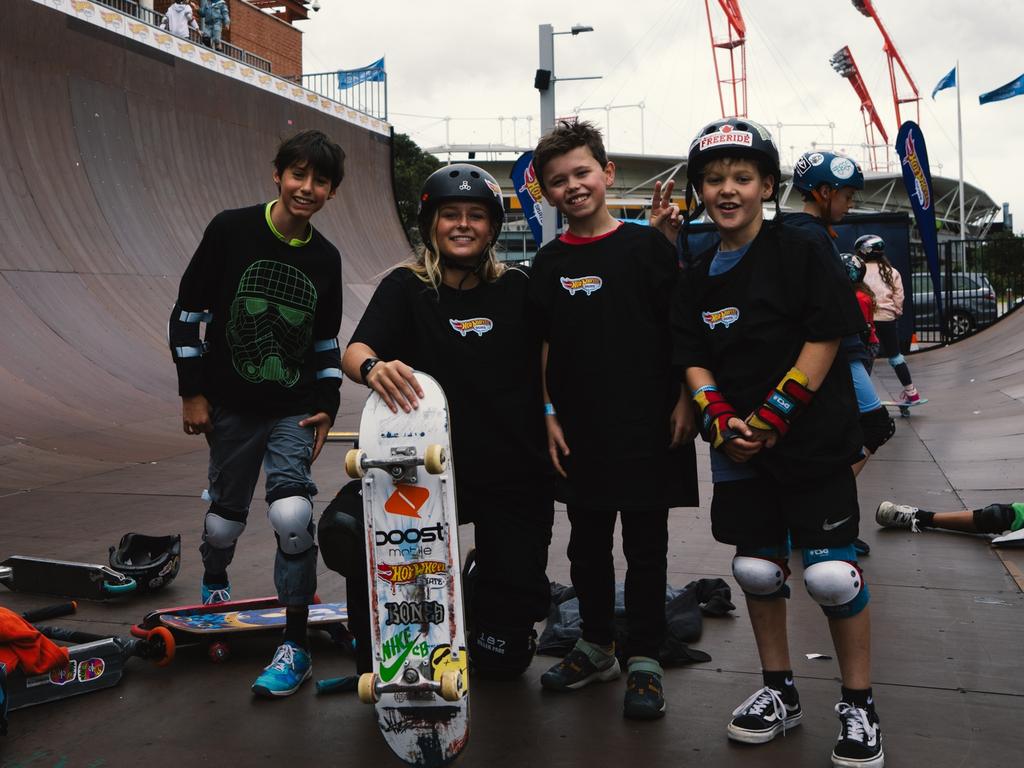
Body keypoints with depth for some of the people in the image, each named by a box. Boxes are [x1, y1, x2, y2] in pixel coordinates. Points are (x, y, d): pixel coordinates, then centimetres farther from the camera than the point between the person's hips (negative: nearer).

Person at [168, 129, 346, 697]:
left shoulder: (326, 260, 3)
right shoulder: (231, 230, -7)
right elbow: (187, 314, -3)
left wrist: (327, 404, 6)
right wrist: (192, 392, -5)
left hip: (295, 412, 1)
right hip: (231, 407, -1)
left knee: (292, 515, -17)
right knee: (225, 517, 10)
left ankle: (296, 645, -4)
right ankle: (213, 584, 46)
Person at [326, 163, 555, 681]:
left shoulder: (517, 288, 4)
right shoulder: (406, 287, -1)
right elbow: (354, 352, -14)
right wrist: (373, 367, -39)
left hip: (516, 480, 1)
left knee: (503, 658, 5)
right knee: (344, 530, -31)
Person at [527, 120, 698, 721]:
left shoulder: (647, 244, -3)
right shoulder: (550, 262, 7)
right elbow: (544, 345, 10)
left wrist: (685, 401, -7)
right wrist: (549, 414, 4)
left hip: (648, 424, -3)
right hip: (580, 430, 4)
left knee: (646, 545, 5)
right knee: (588, 542, 14)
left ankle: (644, 660, 18)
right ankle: (598, 646, 30)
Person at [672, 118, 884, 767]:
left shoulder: (803, 251, -6)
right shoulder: (700, 279, 10)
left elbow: (824, 341, -11)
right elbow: (694, 359, 8)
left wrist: (769, 420, -15)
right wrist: (722, 422, -10)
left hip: (813, 441, -5)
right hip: (741, 450, 5)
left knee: (832, 572, -7)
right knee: (757, 567, 11)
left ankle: (859, 706, 13)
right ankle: (779, 692, 28)